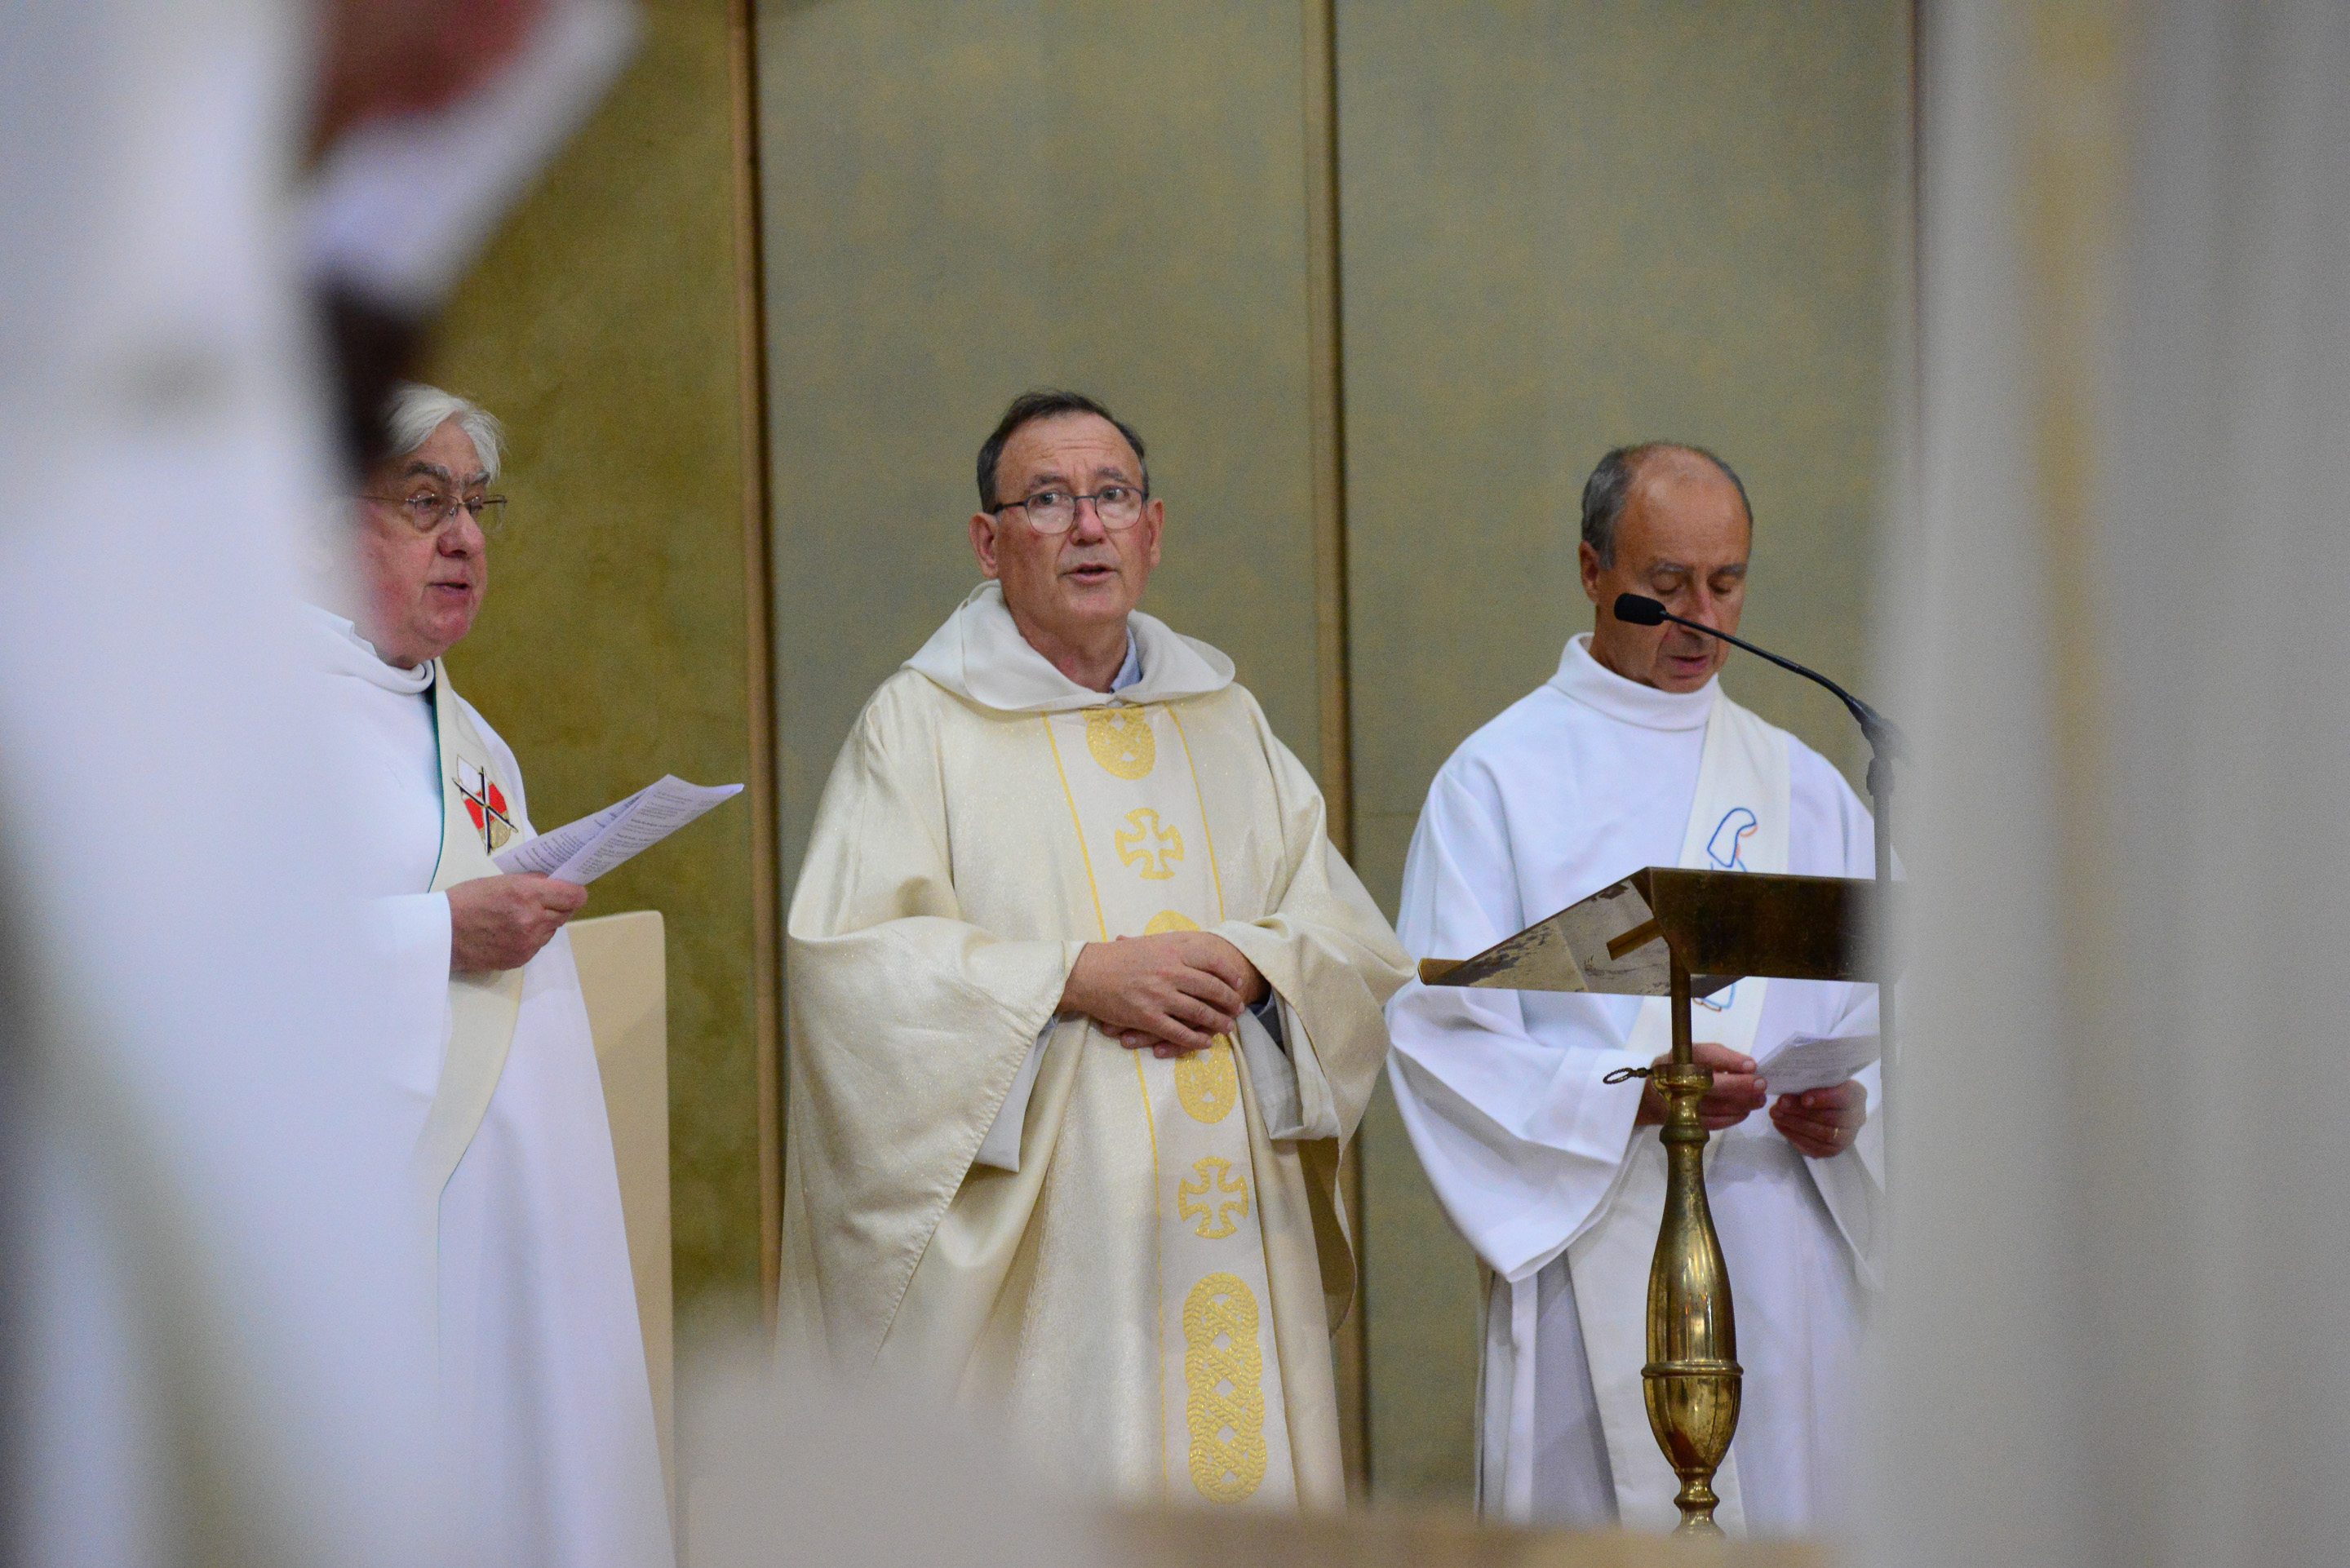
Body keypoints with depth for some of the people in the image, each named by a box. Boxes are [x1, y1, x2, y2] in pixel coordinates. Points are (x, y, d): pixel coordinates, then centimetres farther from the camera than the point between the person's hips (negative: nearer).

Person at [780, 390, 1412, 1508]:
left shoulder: (1226, 723, 16)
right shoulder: (921, 725, 2)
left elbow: (1357, 946, 12)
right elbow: (847, 958, -9)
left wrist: (1242, 960, -9)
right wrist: (1078, 976, -14)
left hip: (1233, 1225, 4)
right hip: (1034, 1241, -4)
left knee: (1244, 1480, 1)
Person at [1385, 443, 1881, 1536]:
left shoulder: (1802, 786, 15)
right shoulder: (1498, 779, 2)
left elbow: (1882, 1013, 12)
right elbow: (1441, 1033, -6)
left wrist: (1849, 1106, -9)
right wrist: (1627, 1096, -18)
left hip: (1790, 1272, 4)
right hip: (1594, 1261, -3)